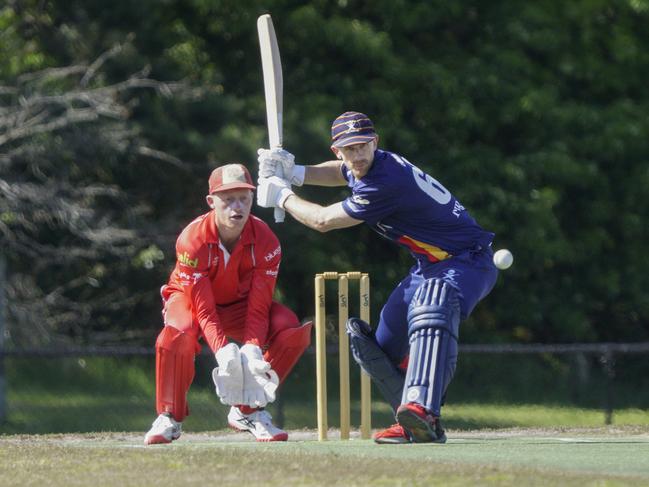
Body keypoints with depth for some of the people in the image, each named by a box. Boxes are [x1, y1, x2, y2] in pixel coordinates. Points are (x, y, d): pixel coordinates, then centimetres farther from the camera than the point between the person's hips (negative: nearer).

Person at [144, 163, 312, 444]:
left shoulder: (265, 241, -23)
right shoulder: (193, 240, -30)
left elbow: (258, 305, -24)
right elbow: (203, 308, -31)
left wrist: (253, 349, -41)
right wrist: (222, 350, -46)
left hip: (239, 304, 3)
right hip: (190, 298, -3)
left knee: (294, 331, -23)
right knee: (178, 335, -39)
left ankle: (247, 410, -6)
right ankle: (170, 418, -15)